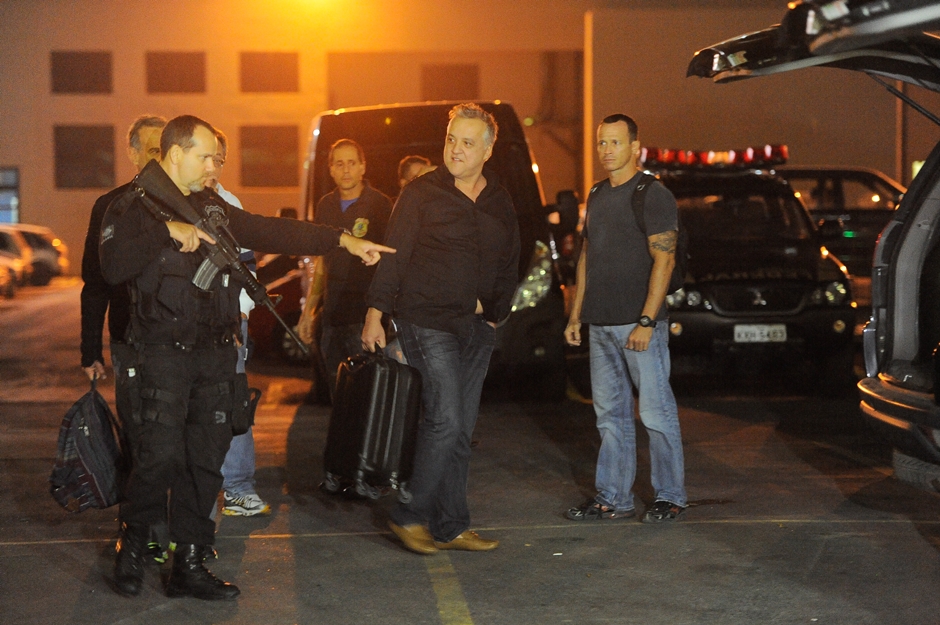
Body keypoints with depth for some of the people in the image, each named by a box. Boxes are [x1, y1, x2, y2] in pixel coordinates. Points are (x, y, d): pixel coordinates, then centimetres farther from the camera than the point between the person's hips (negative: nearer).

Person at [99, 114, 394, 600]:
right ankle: (132, 543, 14)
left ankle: (188, 565, 14)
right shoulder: (135, 208, -3)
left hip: (214, 355, 6)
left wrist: (344, 240, 14)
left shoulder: (212, 208, 18)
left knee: (205, 462, 6)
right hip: (162, 355, -6)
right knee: (160, 458, -11)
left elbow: (272, 232, 19)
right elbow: (113, 266, -20)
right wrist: (168, 231, -23)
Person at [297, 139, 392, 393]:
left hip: (365, 315, -5)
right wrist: (308, 310, 16)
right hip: (332, 313, 6)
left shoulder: (380, 205, -5)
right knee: (336, 389, 10)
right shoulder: (326, 206, 12)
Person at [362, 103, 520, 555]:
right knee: (444, 421, -14)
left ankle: (448, 528, 13)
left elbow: (509, 267, 19)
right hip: (428, 323, -6)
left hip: (476, 329, 6)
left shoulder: (499, 203, 12)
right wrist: (375, 313, -11)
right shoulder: (421, 193, -4)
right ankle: (410, 516, 0)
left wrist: (495, 310, 9)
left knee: (461, 431, 7)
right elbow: (393, 255, -6)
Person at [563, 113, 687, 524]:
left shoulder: (653, 196, -7)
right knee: (610, 415, 10)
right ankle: (613, 499, 16)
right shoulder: (597, 196, 16)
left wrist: (646, 321, -19)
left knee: (656, 413, -2)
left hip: (639, 323, -7)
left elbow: (664, 260, -13)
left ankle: (670, 497, 7)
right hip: (600, 325, 8)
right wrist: (576, 315, 16)